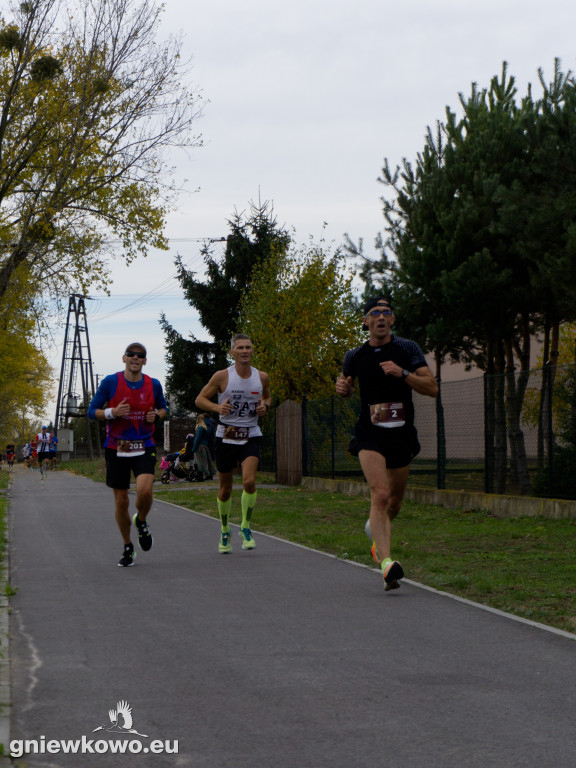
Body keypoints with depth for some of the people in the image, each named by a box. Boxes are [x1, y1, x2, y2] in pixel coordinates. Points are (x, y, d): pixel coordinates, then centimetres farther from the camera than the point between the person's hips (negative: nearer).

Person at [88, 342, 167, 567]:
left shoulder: (153, 385, 2)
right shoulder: (110, 382, -4)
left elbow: (163, 407, 20)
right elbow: (92, 411, 1)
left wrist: (156, 415, -3)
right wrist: (112, 412, -18)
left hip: (144, 447, 0)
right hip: (116, 448, 0)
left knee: (144, 490, -24)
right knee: (121, 500, 4)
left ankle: (141, 522, 11)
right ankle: (127, 547, 24)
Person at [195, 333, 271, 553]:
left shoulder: (262, 377, 2)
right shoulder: (222, 376, -7)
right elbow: (200, 399, 0)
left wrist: (265, 406, -2)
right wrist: (217, 407, -19)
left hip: (251, 437, 1)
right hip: (226, 437, -1)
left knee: (249, 481, -20)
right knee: (225, 489, 8)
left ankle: (246, 527, -1)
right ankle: (225, 531, 29)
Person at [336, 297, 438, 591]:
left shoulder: (407, 349, 0)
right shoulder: (355, 356, 4)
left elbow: (432, 388, -6)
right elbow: (345, 383, 23)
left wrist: (402, 373, -20)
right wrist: (342, 387, -1)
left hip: (402, 434, 2)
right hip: (369, 434, -2)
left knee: (395, 502, 16)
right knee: (380, 495, -22)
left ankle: (377, 531, 50)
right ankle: (386, 562, -30)